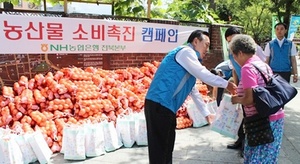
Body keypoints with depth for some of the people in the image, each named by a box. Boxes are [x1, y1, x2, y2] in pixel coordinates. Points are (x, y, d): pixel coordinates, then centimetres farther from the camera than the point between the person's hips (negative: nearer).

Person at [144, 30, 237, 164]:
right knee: (159, 148, -4)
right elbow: (203, 75, -12)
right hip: (159, 104, -10)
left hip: (166, 106, 10)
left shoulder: (190, 58, 24)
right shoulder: (186, 52, -6)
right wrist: (226, 84, 1)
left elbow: (193, 91, 28)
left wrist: (206, 113, 31)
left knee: (167, 147, 17)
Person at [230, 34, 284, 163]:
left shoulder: (247, 68, -14)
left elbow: (250, 99, -21)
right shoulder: (264, 65, 12)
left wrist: (237, 100, -2)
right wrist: (241, 93, 19)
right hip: (276, 117, 9)